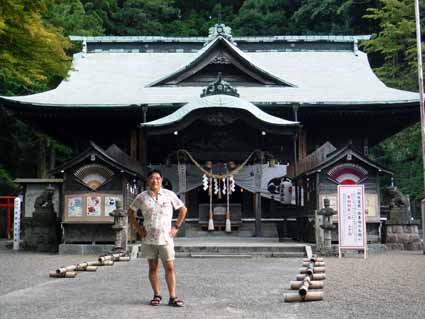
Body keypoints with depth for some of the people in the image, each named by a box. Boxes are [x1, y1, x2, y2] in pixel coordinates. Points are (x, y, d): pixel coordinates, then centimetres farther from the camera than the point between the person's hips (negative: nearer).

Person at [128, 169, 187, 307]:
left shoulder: (169, 195, 1)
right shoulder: (142, 197, 2)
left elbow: (183, 209, 10)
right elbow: (130, 212, 13)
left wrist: (176, 227, 3)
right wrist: (138, 228, 4)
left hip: (166, 238, -1)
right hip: (148, 239, 1)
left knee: (170, 268, -3)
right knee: (153, 267, 8)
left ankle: (172, 297, 1)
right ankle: (157, 295, 18)